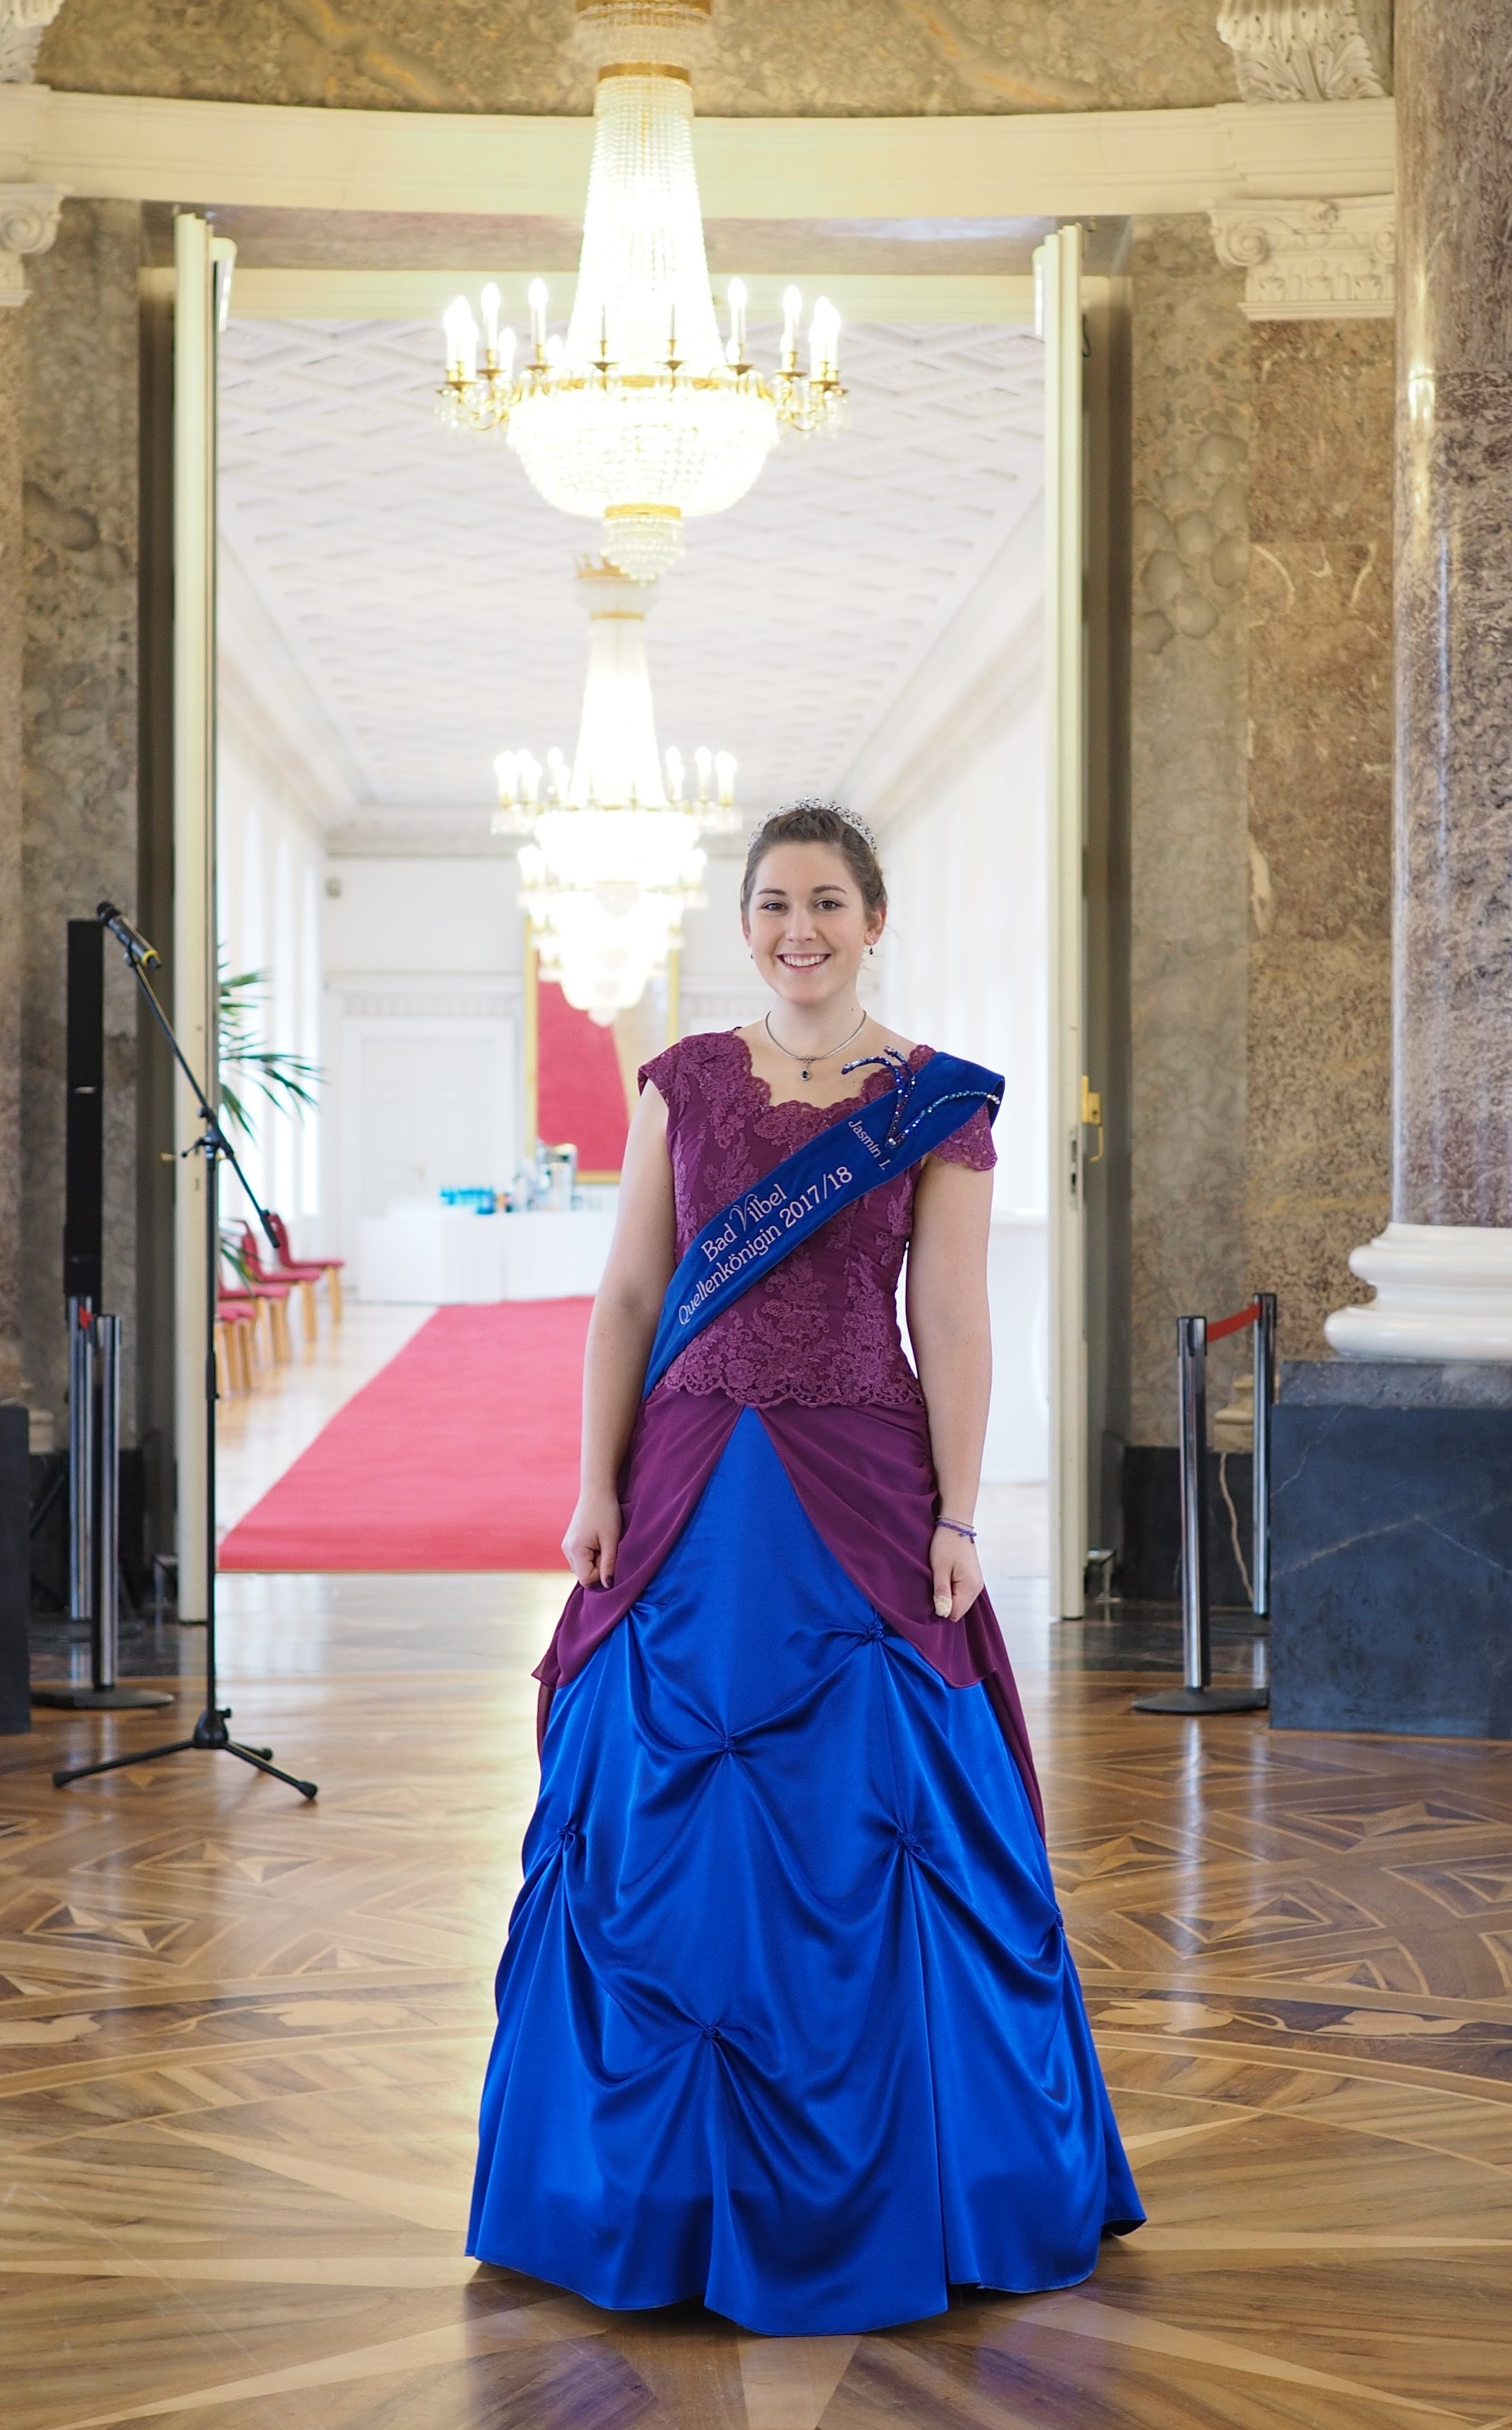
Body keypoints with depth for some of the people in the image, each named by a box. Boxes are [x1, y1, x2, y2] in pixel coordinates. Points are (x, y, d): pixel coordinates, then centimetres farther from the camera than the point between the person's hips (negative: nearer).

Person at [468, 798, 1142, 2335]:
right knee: (662, 1822, 5)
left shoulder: (939, 1106, 1)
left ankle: (880, 2178, 17)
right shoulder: (682, 1085, 7)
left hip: (861, 1490, -2)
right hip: (692, 1489, 2)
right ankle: (678, 2173, 21)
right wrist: (598, 1486, -1)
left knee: (864, 1823, 1)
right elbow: (626, 1299, 6)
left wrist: (955, 1516, -6)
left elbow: (950, 1324, -1)